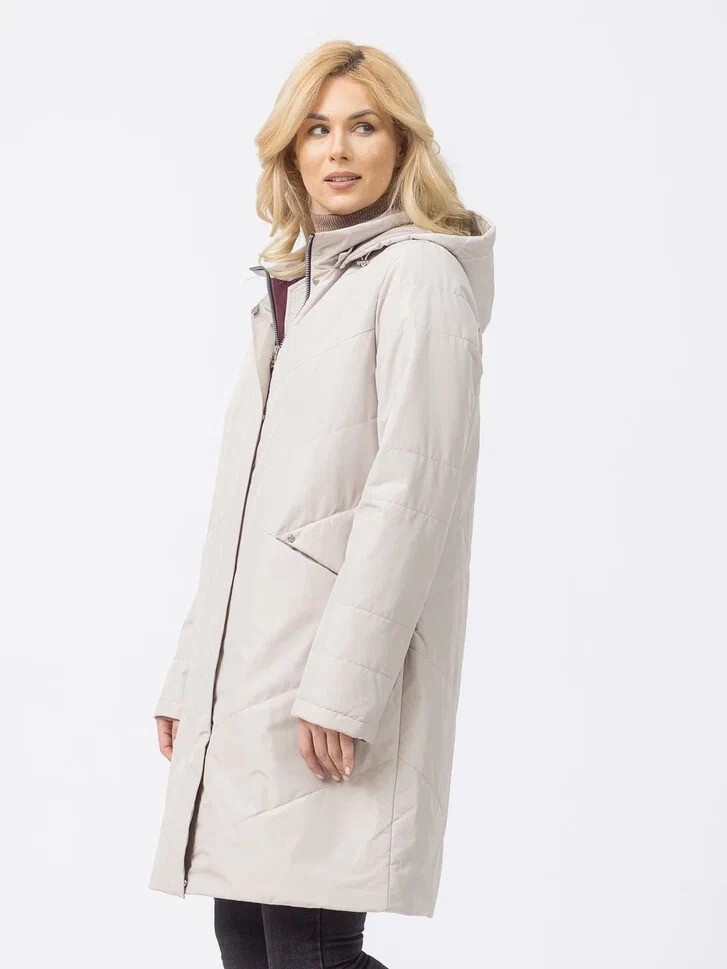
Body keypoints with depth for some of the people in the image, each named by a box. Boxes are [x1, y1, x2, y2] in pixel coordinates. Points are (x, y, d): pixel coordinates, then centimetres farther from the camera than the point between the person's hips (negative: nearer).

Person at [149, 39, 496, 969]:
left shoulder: (418, 276, -5)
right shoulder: (292, 287, 20)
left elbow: (411, 488, -15)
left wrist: (341, 685, -19)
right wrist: (189, 676, 16)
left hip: (329, 701, -8)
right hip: (248, 679, 8)